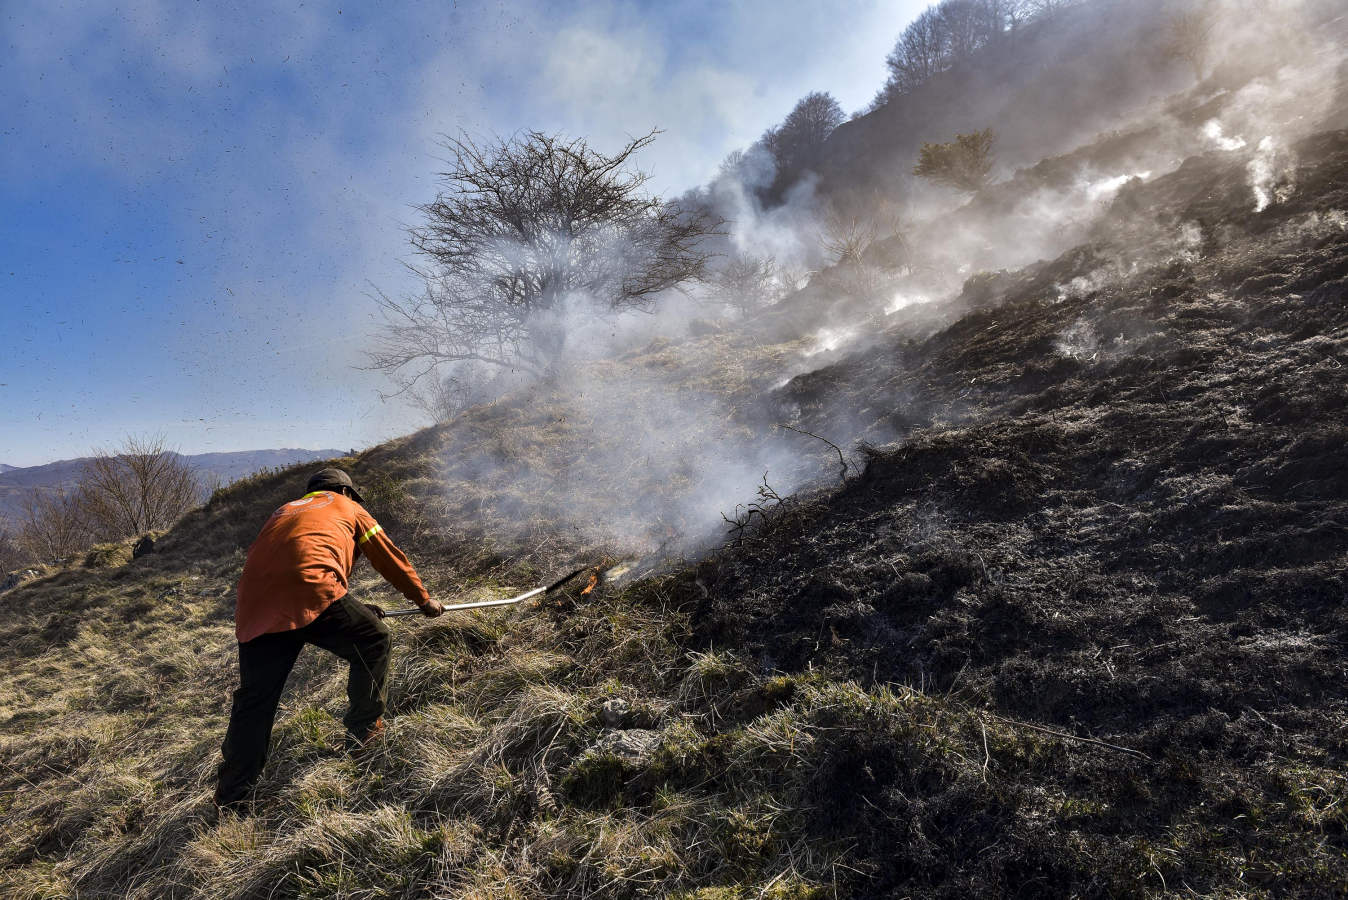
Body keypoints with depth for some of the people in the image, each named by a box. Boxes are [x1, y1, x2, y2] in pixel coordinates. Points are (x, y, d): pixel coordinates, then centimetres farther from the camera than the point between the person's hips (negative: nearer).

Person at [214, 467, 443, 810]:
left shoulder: (285, 510, 38)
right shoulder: (348, 508, 24)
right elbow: (390, 558, 29)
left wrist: (355, 611, 47)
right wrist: (424, 599, 42)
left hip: (256, 604, 6)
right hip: (309, 593, -5)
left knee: (253, 702, 14)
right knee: (373, 641, 17)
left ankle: (230, 799, 20)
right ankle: (364, 731, 21)